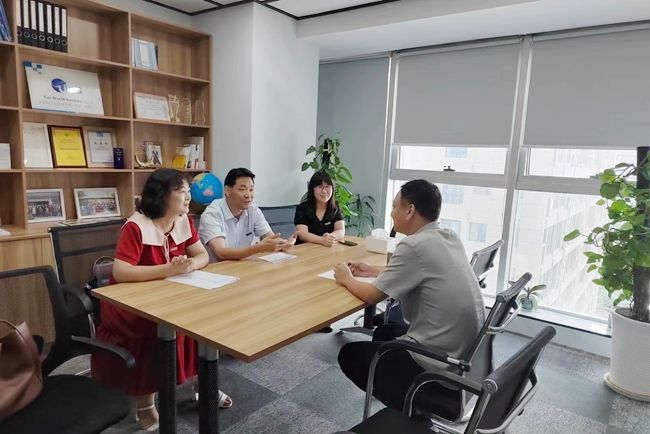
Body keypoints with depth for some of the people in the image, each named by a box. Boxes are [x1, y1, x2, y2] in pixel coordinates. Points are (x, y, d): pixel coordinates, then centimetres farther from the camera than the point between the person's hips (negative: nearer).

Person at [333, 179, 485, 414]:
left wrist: (346, 279, 5)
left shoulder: (414, 245, -22)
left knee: (349, 355, 10)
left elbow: (372, 296, -14)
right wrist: (373, 270, 17)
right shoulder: (450, 238, 2)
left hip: (443, 370, -8)